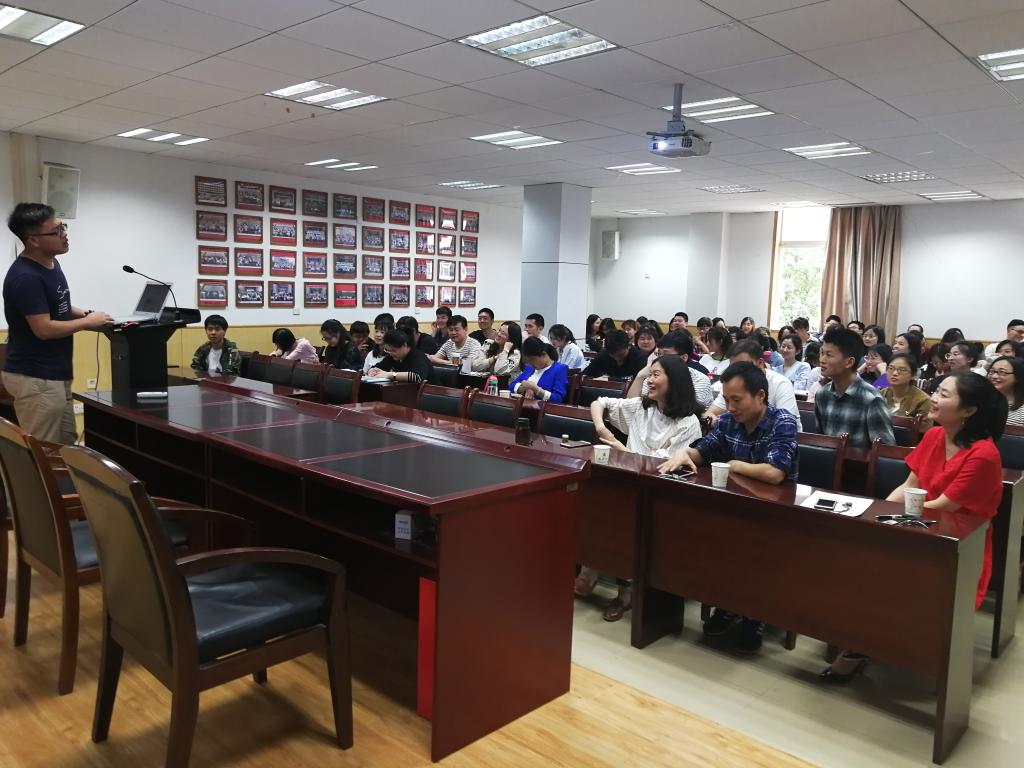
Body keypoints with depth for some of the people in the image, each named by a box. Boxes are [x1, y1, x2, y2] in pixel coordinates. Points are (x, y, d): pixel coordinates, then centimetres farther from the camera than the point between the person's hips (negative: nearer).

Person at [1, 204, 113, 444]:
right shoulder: (25, 277, -21)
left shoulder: (51, 263, 8)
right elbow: (44, 329, -24)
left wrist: (85, 314, 5)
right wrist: (87, 322, -12)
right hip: (35, 378, -10)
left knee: (67, 446, 16)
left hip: (55, 375, 10)